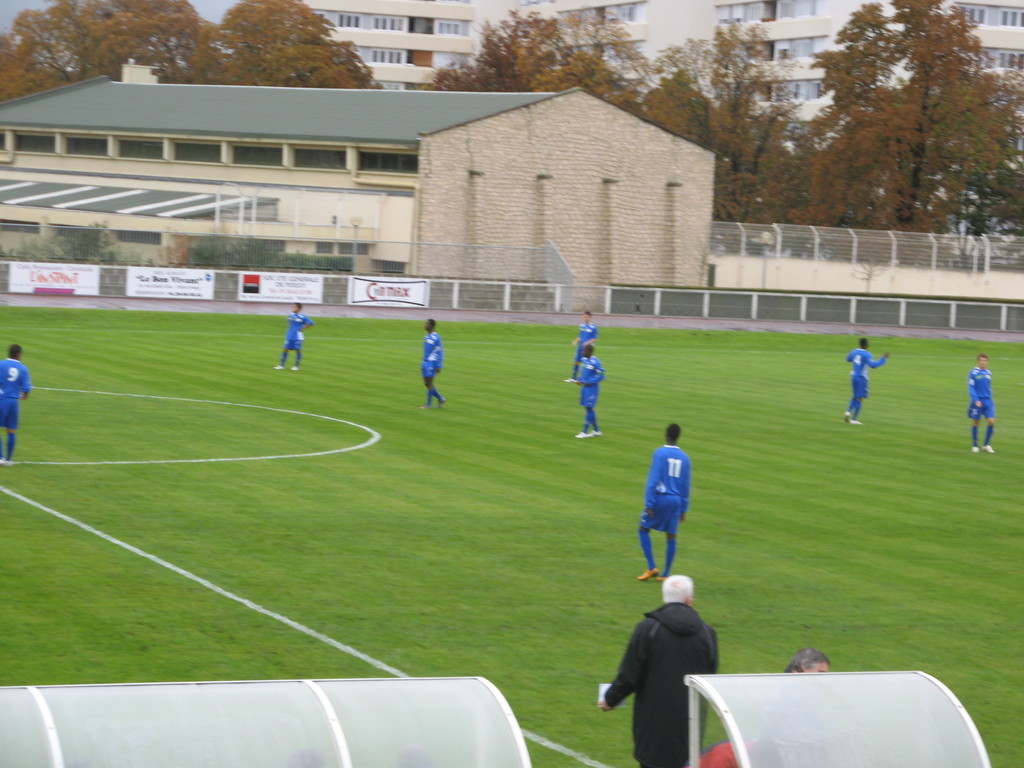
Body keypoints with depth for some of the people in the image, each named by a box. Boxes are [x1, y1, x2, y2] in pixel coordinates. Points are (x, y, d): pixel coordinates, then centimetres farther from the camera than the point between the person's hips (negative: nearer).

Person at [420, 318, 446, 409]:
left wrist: (438, 366, -16)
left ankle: (428, 404, 0)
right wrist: (422, 364, 22)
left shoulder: (436, 338, -12)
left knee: (429, 383, -6)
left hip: (431, 363, -9)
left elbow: (440, 352, -13)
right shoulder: (426, 337, 14)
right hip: (426, 363, 9)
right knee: (427, 384, 8)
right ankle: (440, 399, 18)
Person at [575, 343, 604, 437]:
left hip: (591, 388, -9)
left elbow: (601, 376, -16)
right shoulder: (585, 360, 8)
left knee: (589, 408, -4)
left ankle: (584, 431, -1)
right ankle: (596, 430, 21)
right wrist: (580, 380, 5)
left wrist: (589, 382, -20)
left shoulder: (595, 362, -17)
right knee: (588, 409, 12)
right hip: (585, 387, 9)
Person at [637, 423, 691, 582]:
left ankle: (652, 568, -1)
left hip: (660, 497, -4)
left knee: (644, 529, 9)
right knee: (671, 536, 7)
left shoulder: (660, 453, -8)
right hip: (676, 501, 4)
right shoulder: (684, 458, 7)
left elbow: (653, 480, -13)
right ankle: (666, 574, 6)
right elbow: (685, 485, 10)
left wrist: (649, 503, -13)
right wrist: (683, 508, 16)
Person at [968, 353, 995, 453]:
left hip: (988, 401, 4)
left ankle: (987, 445, 8)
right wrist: (975, 400, -20)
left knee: (991, 422, -6)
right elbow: (971, 388, -10)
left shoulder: (988, 373, 9)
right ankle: (974, 445, 18)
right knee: (976, 423, 4)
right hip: (977, 402, -4)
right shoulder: (973, 373, -7)